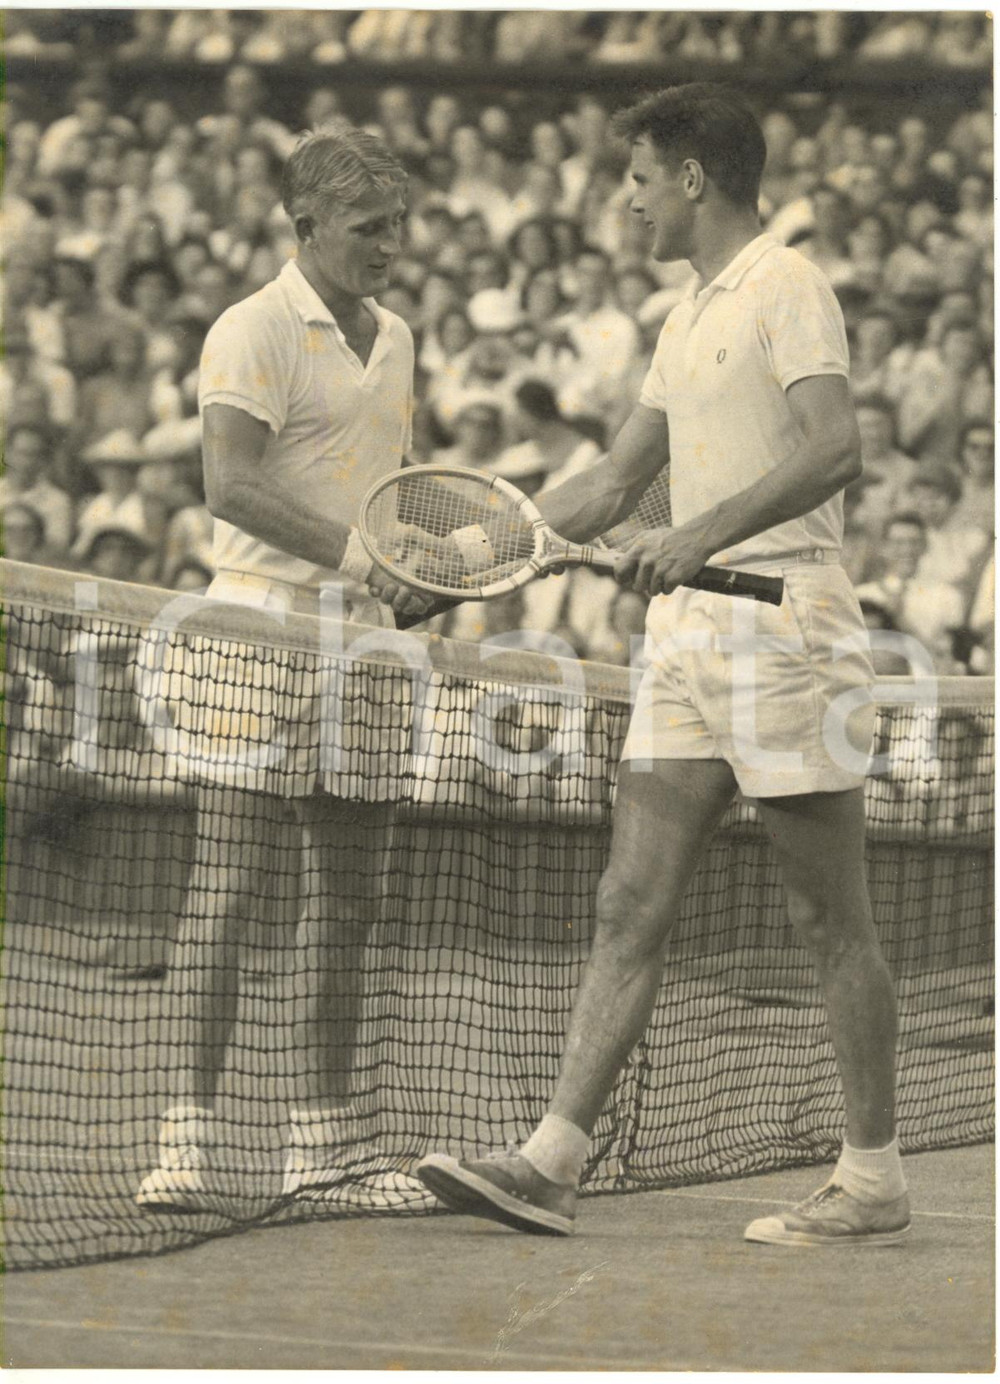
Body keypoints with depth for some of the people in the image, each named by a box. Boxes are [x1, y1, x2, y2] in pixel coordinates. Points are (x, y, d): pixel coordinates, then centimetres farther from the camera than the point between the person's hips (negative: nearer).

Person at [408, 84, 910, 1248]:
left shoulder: (786, 287, -7)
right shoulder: (689, 319, 21)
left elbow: (833, 449, -21)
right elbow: (613, 485, 26)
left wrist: (705, 533, -31)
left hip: (784, 627, -9)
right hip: (689, 635, 9)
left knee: (831, 923, -2)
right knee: (630, 908, 1)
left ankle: (872, 1182, 5)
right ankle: (551, 1164, -3)